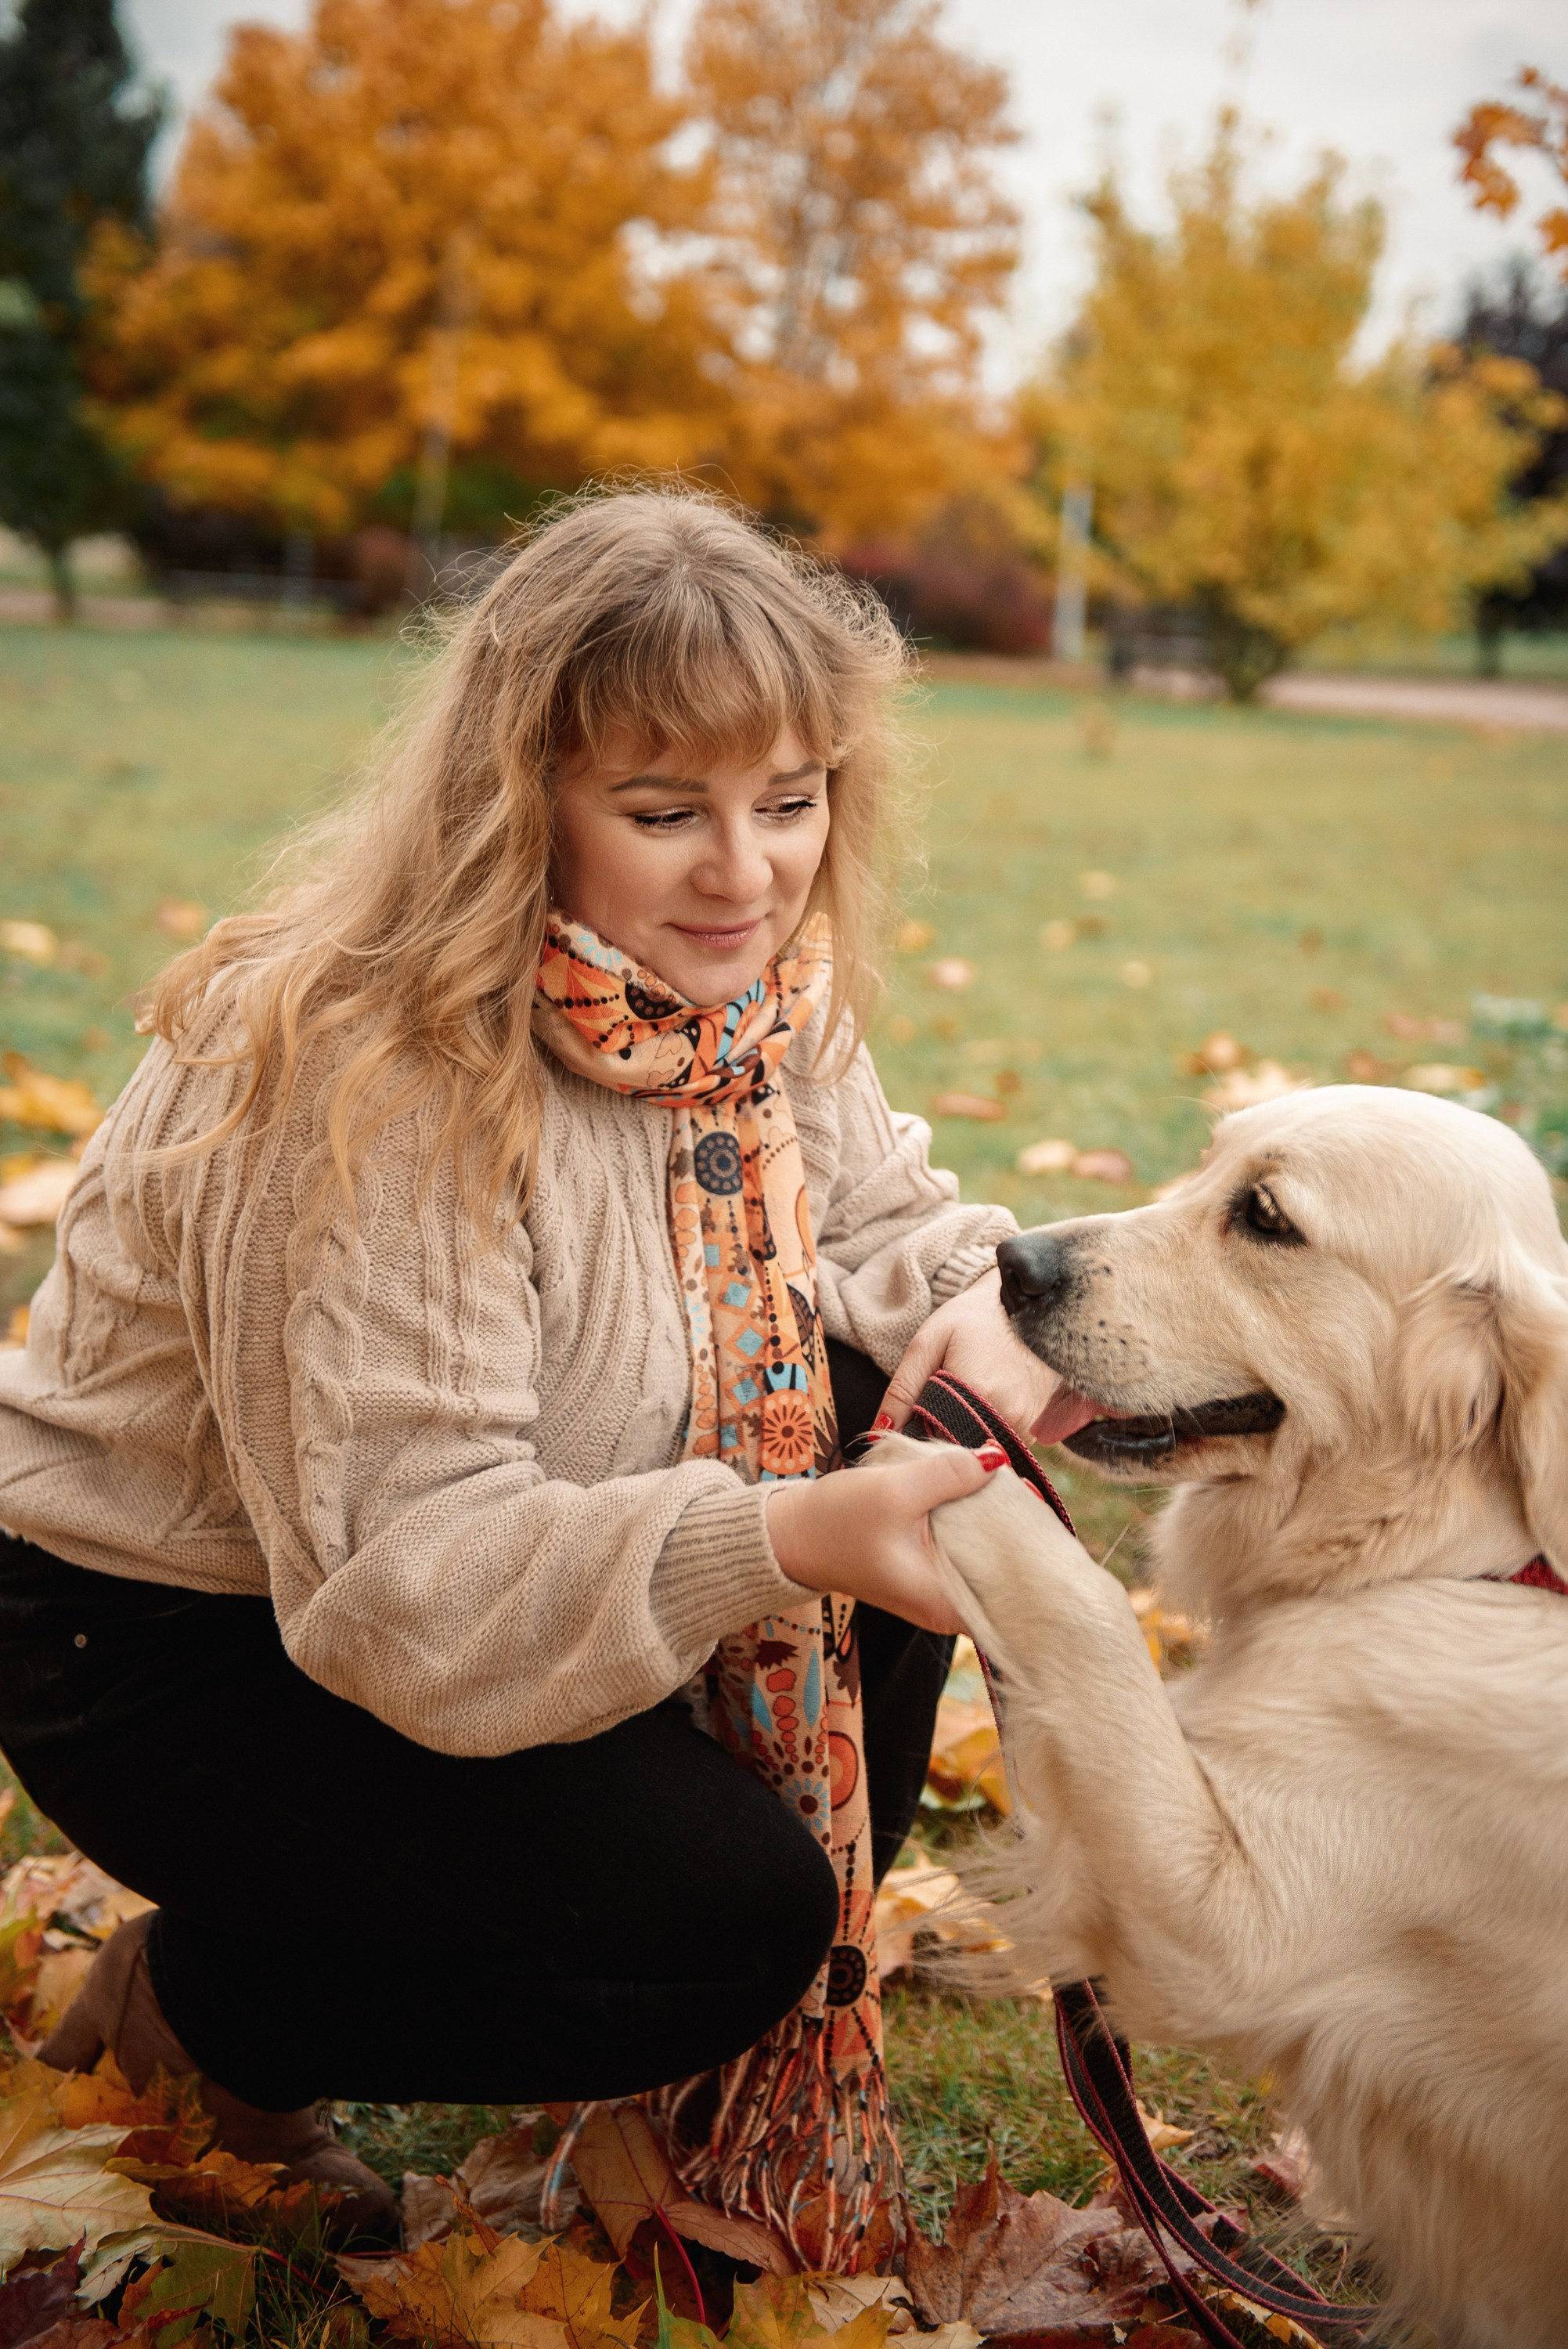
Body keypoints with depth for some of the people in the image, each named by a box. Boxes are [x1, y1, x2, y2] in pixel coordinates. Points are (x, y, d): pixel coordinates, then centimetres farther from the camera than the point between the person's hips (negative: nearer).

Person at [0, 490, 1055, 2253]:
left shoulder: (756, 986, -8)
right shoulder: (369, 1085, -33)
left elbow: (870, 1203, 9)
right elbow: (404, 1582, -34)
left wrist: (969, 1304, -16)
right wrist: (779, 1542, -47)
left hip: (510, 1561, 8)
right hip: (169, 1642, -8)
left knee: (910, 1458, -6)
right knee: (720, 1912, -21)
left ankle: (791, 1966, 15)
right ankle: (196, 2009, 4)